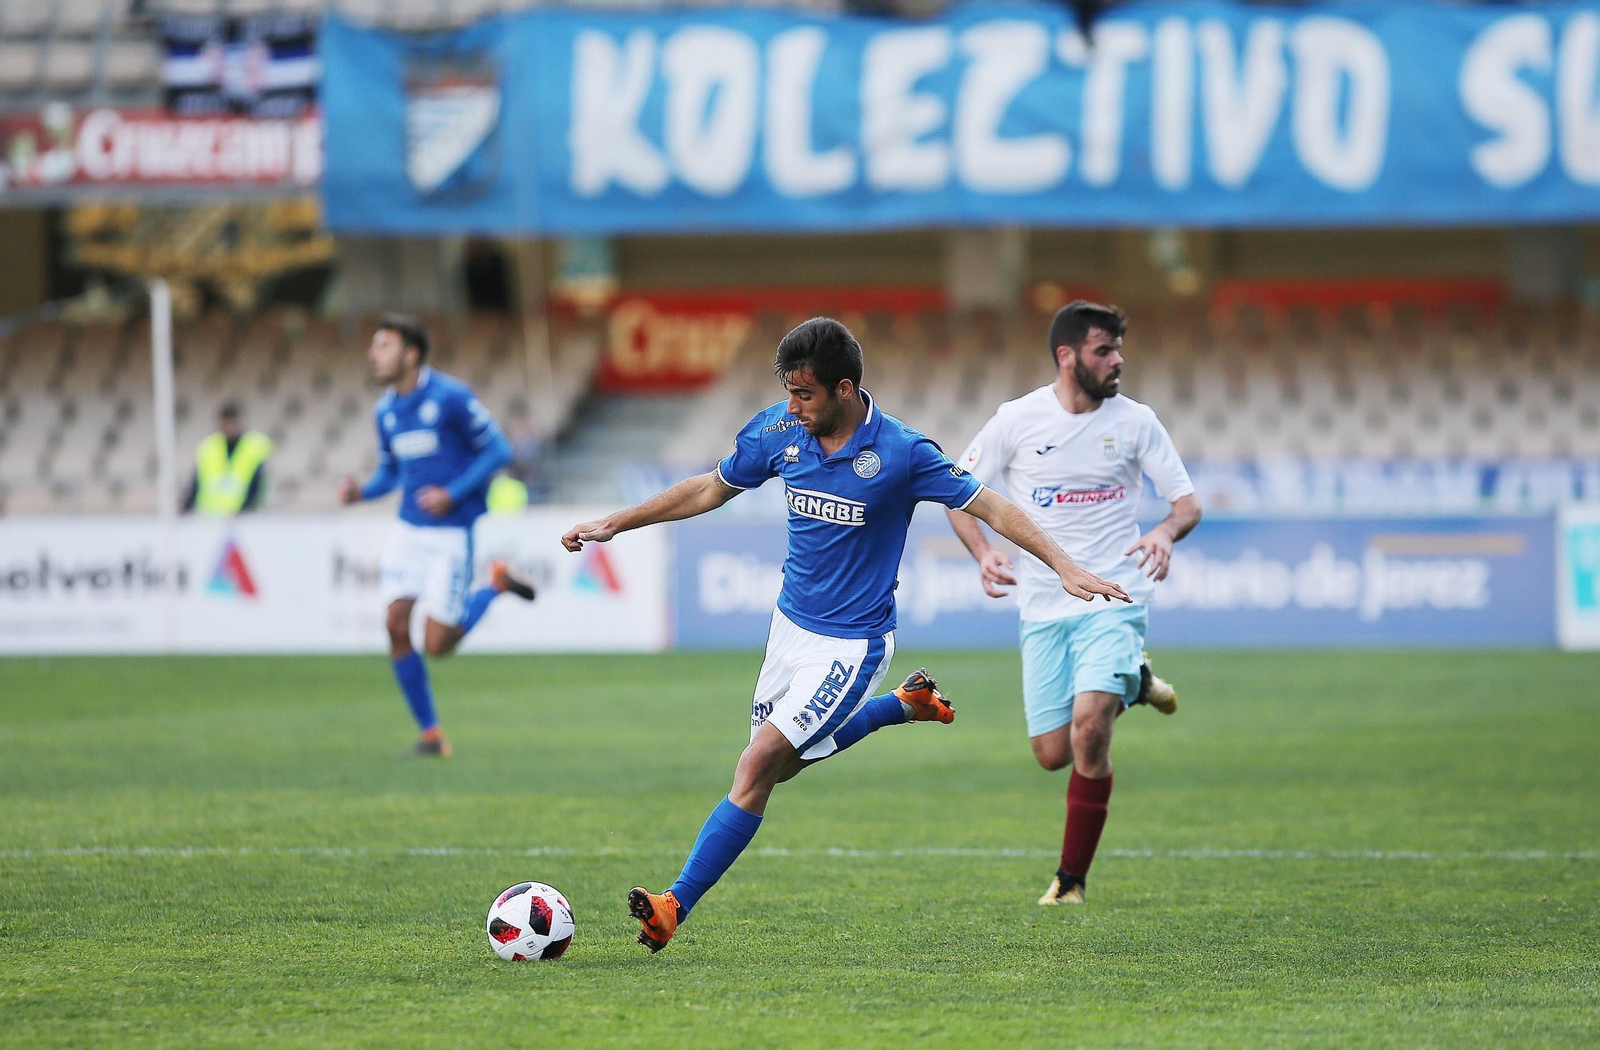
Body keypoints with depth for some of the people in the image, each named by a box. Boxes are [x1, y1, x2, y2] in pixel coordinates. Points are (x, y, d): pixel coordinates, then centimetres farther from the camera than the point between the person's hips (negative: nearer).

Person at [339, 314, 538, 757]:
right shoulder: (386, 411, 8)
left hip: (450, 533, -6)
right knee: (397, 628, -5)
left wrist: (452, 495, -18)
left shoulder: (451, 397, -12)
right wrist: (362, 491, -3)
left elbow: (497, 451, -9)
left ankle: (497, 585, 17)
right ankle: (430, 733, 7)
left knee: (437, 645, -8)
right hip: (408, 532, 6)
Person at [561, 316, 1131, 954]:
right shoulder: (778, 431, -6)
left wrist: (1065, 567, -21)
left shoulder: (901, 452, -20)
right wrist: (614, 525, 10)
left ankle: (675, 906, -16)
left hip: (850, 643, -7)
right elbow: (709, 491, 10)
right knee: (780, 763, 19)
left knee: (758, 764, -16)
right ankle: (906, 704, 37)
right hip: (791, 622, 7)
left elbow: (991, 509, -12)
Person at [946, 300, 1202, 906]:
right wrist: (983, 553, -11)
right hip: (1044, 608, 2)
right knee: (1053, 754, 1)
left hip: (1115, 600, -2)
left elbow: (1187, 503, 4)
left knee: (1089, 726, -22)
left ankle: (1072, 879, -9)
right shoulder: (1017, 420, -1)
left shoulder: (1135, 421, 0)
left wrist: (1165, 533, -19)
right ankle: (1130, 685, 34)